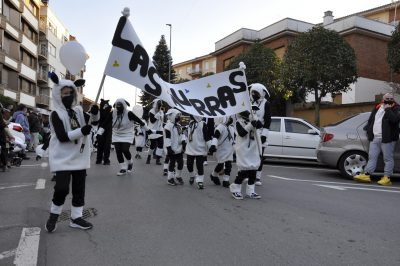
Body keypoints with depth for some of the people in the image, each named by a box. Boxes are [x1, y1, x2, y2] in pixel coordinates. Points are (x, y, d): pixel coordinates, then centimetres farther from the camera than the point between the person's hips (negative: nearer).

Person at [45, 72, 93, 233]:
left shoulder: (79, 110, 9)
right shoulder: (56, 113, -9)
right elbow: (62, 136, -19)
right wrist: (81, 131, -29)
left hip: (80, 156, 6)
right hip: (63, 158, -6)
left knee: (79, 188, 9)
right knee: (62, 188, -12)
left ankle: (76, 218, 21)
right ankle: (54, 215, 14)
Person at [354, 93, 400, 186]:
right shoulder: (377, 107, 17)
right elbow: (370, 120, 26)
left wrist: (388, 109, -16)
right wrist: (367, 129, 21)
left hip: (386, 139, -6)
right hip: (374, 138, 6)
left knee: (388, 158, -2)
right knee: (372, 157, 6)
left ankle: (387, 178, 2)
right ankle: (366, 175, 6)